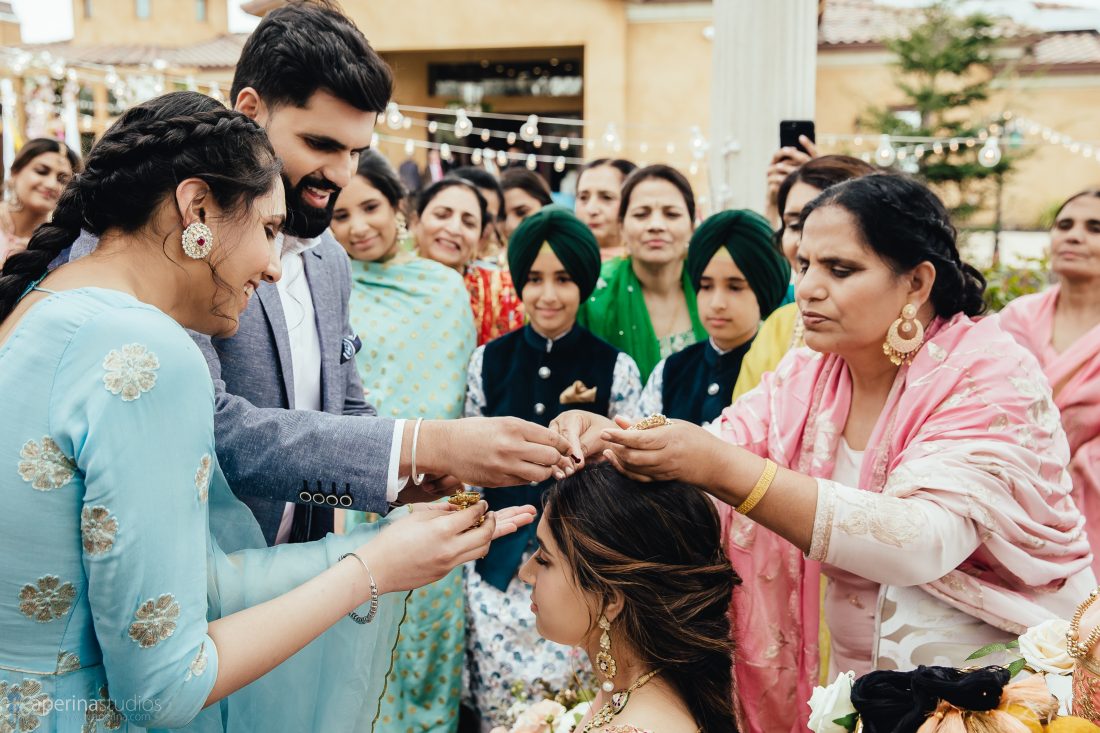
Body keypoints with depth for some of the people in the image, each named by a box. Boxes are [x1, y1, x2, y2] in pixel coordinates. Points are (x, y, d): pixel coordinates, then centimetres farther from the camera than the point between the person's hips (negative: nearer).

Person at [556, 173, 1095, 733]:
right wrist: (612, 441, -25)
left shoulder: (991, 377, -15)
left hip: (998, 685, -3)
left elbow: (926, 541, -29)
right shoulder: (805, 376, 2)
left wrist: (726, 469, -35)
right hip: (854, 678, 4)